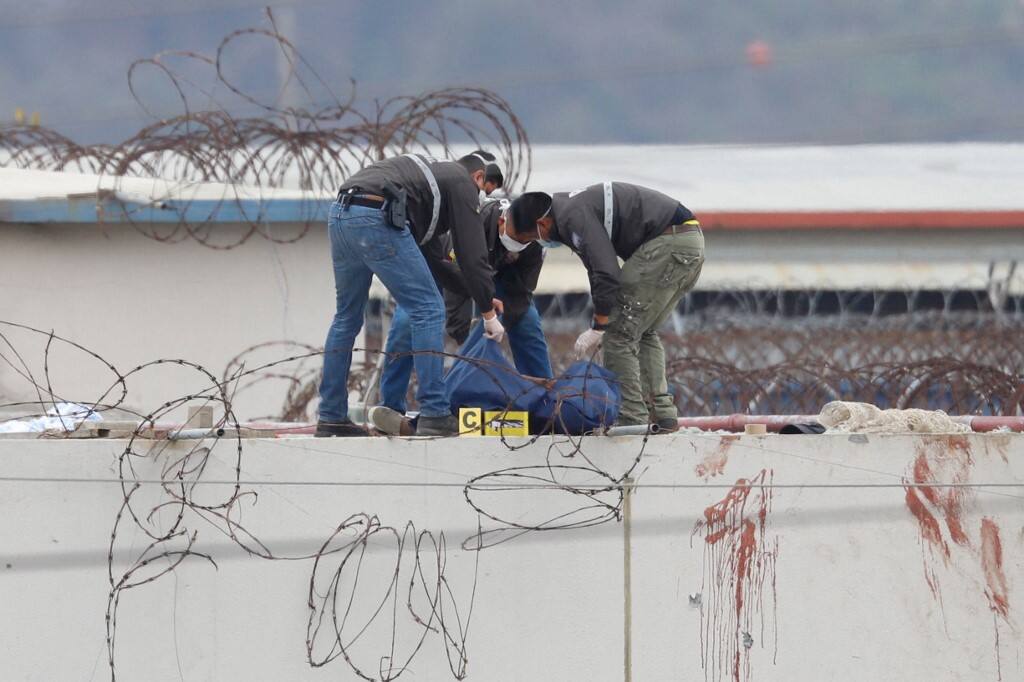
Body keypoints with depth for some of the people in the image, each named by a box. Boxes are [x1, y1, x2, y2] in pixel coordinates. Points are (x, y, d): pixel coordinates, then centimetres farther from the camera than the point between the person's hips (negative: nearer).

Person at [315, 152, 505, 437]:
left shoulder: (431, 174, 37)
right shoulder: (463, 183, 13)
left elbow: (429, 255, 39)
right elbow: (472, 252, 7)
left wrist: (481, 294, 41)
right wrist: (488, 312, 14)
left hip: (339, 215, 9)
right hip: (375, 219, -9)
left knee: (347, 317, 21)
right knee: (428, 310, -1)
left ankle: (331, 419, 22)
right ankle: (434, 416, -5)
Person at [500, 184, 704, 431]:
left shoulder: (573, 216, -14)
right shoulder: (571, 207, 19)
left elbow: (607, 273, -18)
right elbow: (601, 269, 24)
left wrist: (597, 329, -9)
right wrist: (600, 326, 19)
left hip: (668, 242, -10)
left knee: (620, 331, -5)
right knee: (644, 332, 19)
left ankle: (631, 418, -7)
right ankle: (663, 417, 14)